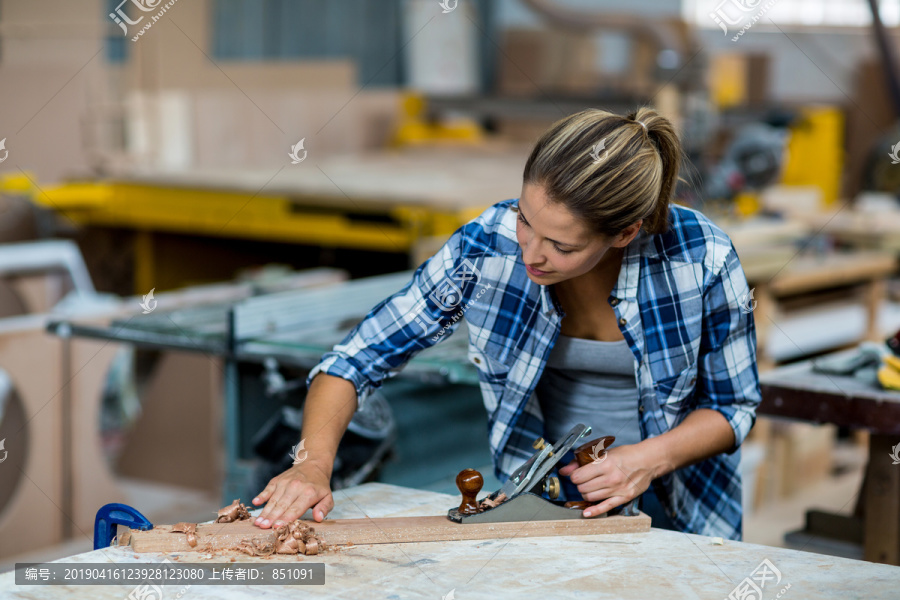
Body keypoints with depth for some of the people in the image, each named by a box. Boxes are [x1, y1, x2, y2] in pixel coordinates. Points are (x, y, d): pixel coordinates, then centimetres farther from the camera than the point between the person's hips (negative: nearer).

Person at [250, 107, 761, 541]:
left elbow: (735, 406, -4)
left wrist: (650, 458, -22)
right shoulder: (484, 249, -18)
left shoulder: (703, 260, -20)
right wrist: (314, 463, -26)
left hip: (677, 513, 1)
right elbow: (356, 360, -9)